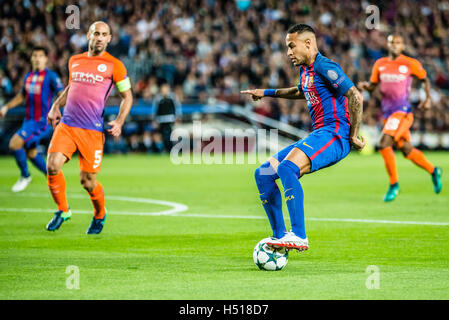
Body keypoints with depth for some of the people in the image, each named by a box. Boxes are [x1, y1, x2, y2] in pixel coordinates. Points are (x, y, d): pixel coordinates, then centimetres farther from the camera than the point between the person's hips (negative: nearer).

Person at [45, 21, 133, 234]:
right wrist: (56, 106, 16)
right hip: (66, 125, 3)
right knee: (52, 165, -17)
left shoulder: (114, 65, 1)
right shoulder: (74, 61, 13)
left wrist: (119, 122, -7)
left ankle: (99, 215, 30)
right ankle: (62, 209, 7)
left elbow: (127, 96, 6)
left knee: (88, 182, -1)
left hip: (92, 130, -3)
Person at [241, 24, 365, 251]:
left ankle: (299, 236, -32)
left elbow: (356, 97, -17)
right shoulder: (305, 70, 19)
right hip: (318, 136, 10)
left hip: (334, 134, -10)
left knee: (286, 168, -32)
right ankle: (279, 236, 7)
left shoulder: (324, 66, -11)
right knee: (263, 174, 4)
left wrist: (354, 135, -15)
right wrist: (266, 93, 40)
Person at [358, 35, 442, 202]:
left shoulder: (411, 64, -3)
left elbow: (425, 80, 11)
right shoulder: (380, 64, 9)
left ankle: (394, 185, -9)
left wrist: (428, 99, 1)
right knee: (406, 150, 12)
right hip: (387, 112, 6)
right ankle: (433, 171, 33)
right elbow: (372, 85, 15)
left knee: (384, 143, -21)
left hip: (402, 111, -6)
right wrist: (364, 85, -6)